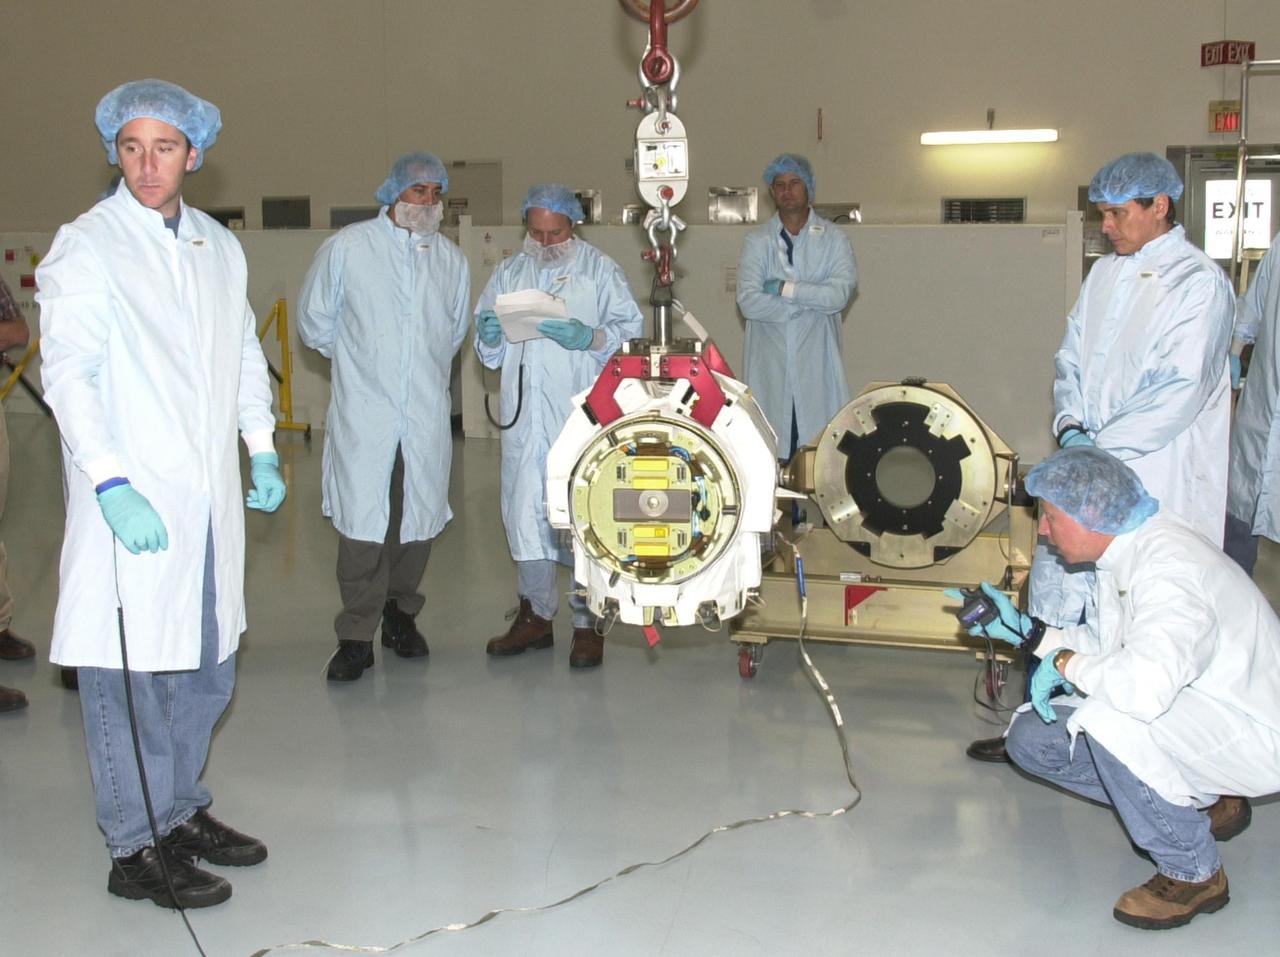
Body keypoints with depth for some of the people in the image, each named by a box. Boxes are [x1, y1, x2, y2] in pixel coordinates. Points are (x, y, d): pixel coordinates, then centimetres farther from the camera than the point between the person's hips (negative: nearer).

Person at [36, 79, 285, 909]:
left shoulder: (220, 247, 13)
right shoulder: (86, 248, -6)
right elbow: (68, 374, -12)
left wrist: (263, 451, 12)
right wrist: (111, 484, -21)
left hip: (209, 500, 7)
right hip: (131, 505, -6)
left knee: (206, 670, 15)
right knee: (130, 680, 1)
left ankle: (183, 810, 33)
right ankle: (136, 850, 14)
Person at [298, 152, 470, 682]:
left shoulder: (450, 258, 11)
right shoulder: (347, 247, 1)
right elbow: (314, 321, 9)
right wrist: (357, 359, 12)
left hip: (427, 414, 3)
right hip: (363, 413, -3)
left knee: (419, 520, 8)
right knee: (362, 523, -5)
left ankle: (401, 612, 28)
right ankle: (357, 635, 5)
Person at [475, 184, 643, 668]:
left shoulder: (600, 270, 4)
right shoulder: (508, 273, 17)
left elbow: (631, 330, -2)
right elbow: (486, 347, 19)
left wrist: (590, 338, -19)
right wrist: (490, 336, -4)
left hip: (583, 414, -4)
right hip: (524, 414, 4)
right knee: (524, 509, 8)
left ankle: (588, 622, 9)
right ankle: (535, 614, 22)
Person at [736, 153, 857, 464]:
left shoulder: (833, 238, 6)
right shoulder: (757, 241, 6)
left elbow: (841, 293, -10)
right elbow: (748, 302, -8)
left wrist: (785, 289, -10)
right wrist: (811, 301, -7)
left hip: (817, 365, 0)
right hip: (770, 365, 0)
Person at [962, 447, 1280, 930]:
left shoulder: (1169, 567, -31)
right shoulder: (1122, 552, -1)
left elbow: (1145, 686, -45)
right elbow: (1109, 644, 11)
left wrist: (1066, 663, -27)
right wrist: (1025, 630, 5)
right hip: (1188, 712, 10)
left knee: (1111, 718, -36)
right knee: (1031, 738, 2)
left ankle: (1193, 874, -12)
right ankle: (1205, 804, 13)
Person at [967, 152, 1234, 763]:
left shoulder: (1200, 284, -9)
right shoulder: (1105, 274, 12)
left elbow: (1177, 395, -16)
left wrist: (1096, 447, -16)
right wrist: (1070, 426, -3)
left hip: (1156, 480, -6)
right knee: (1057, 603, 11)